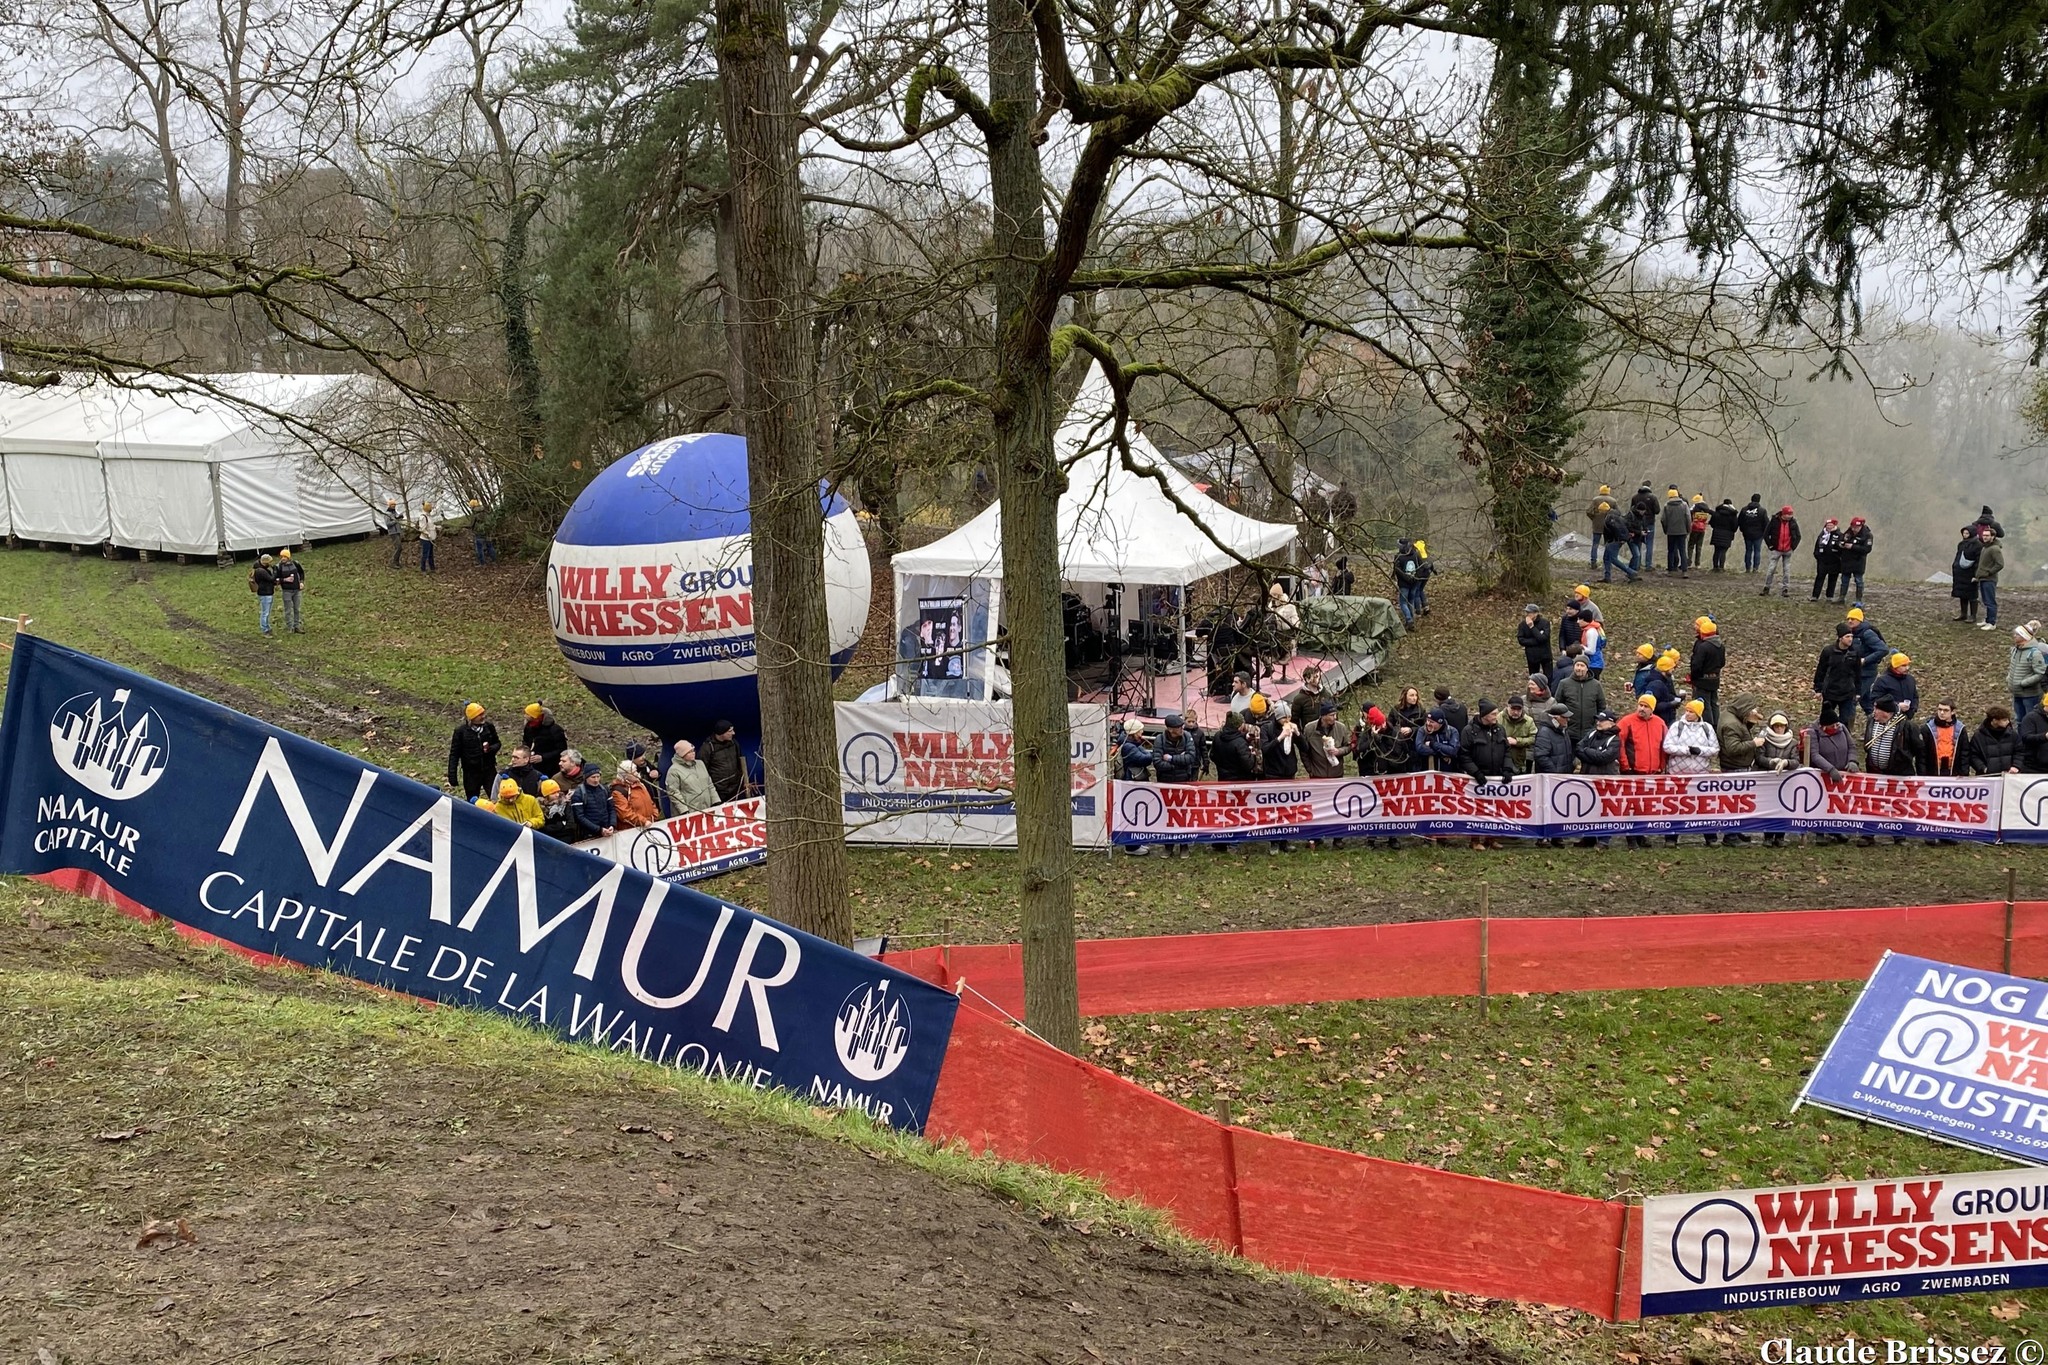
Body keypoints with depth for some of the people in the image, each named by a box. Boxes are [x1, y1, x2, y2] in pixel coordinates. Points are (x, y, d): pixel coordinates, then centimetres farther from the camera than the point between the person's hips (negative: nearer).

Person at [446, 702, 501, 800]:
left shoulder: (489, 727, -4)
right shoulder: (460, 731, -10)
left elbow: (497, 743, 11)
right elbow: (454, 754, -6)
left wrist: (490, 749, -15)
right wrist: (452, 780, -9)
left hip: (489, 770, 1)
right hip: (471, 773, -1)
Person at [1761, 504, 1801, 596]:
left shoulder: (1793, 522, -1)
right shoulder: (1775, 521, -9)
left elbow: (1798, 536, 11)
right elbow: (1766, 534, -1)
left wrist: (1793, 546, 2)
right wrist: (1770, 545, -5)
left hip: (1788, 551, 2)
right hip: (1776, 550, -2)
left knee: (1787, 570, 5)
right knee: (1771, 569, 0)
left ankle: (1785, 590, 12)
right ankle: (1766, 589, 9)